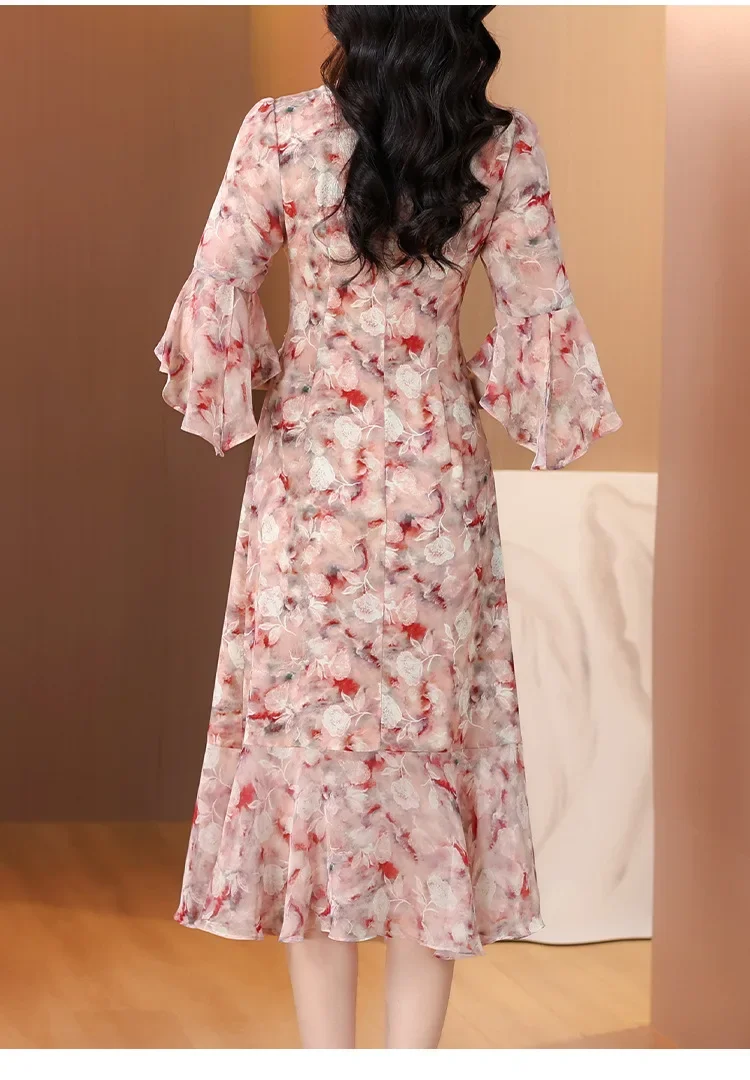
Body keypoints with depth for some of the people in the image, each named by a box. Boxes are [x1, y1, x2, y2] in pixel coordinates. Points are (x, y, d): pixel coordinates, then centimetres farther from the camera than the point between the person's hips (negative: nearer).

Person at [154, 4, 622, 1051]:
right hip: (438, 482, 1)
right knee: (429, 734, 9)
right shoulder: (503, 147, -5)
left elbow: (214, 296, -8)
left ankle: (326, 1054, 14)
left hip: (308, 473, -1)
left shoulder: (281, 131, -9)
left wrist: (242, 398, 9)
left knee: (310, 727, 8)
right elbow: (541, 315, -2)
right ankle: (411, 1050, 13)